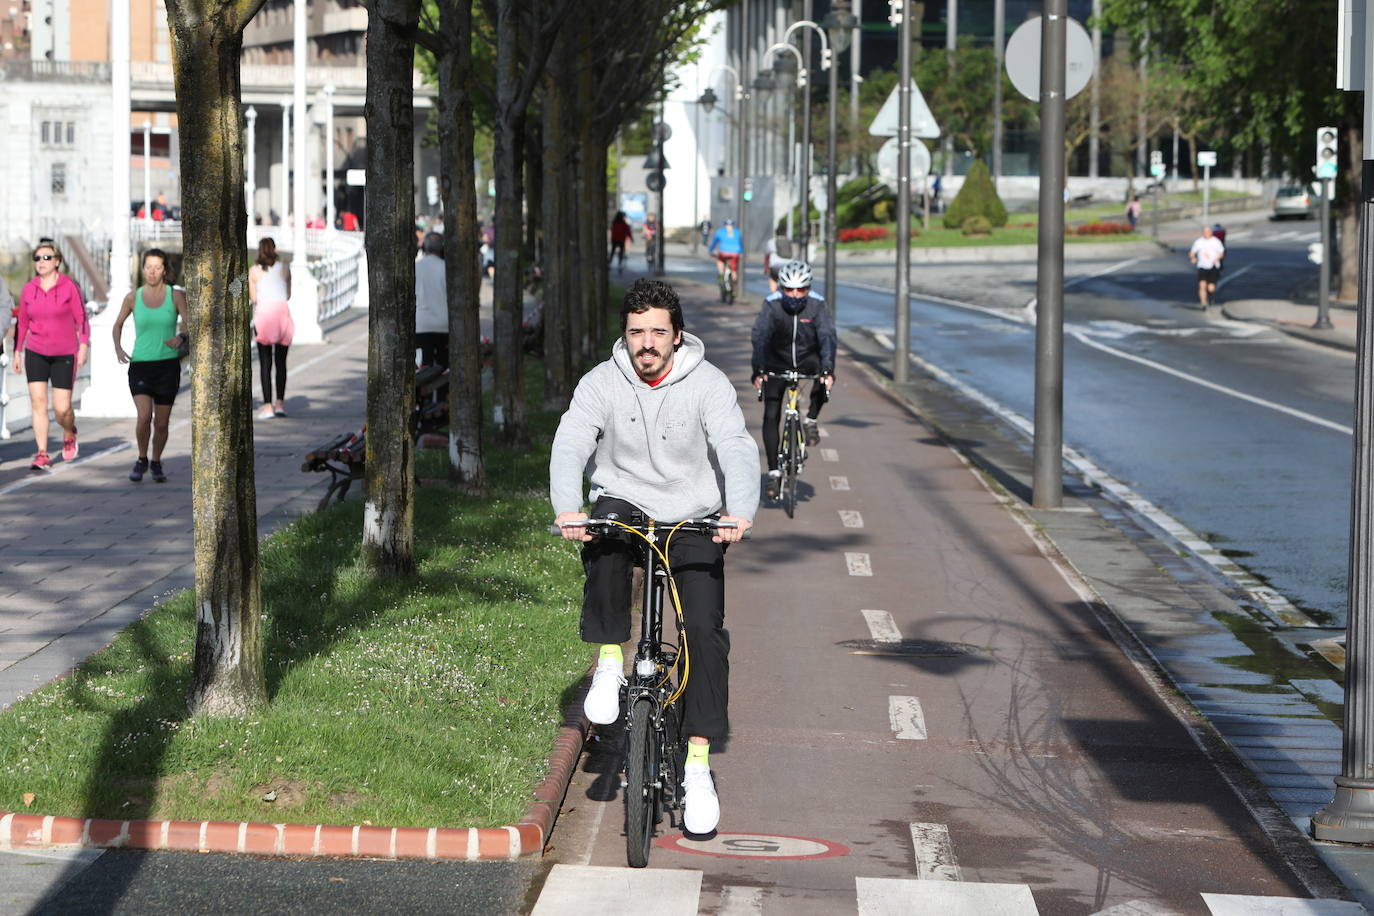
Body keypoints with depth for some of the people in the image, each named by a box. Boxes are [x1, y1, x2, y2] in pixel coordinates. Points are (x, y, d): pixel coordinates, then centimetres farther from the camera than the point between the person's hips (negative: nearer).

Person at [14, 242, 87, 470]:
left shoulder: (69, 287, -6)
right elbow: (22, 323, 13)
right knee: (38, 403, -8)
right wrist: (17, 352, 13)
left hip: (64, 356, -3)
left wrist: (83, 346, -15)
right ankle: (42, 455, -7)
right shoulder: (28, 289, 4)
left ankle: (69, 434, 30)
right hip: (35, 354, 3)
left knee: (62, 408, -4)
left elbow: (82, 319, -5)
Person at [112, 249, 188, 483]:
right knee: (144, 416, -18)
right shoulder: (133, 297, 2)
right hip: (140, 365, 0)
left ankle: (156, 463, 30)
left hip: (168, 365, 0)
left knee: (161, 423, 6)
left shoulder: (176, 296, -1)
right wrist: (118, 348, 1)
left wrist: (182, 337, -27)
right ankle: (142, 460, 6)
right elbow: (118, 324, 18)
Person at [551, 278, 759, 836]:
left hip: (693, 522, 0)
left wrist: (739, 512, -42)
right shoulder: (602, 383, -7)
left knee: (706, 628, -15)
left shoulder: (708, 385, -9)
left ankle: (698, 762, -8)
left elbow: (737, 450, -22)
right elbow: (570, 445, -20)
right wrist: (567, 510, -40)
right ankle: (609, 660, -17)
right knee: (604, 536, -35)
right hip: (624, 504, 0)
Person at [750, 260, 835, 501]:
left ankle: (811, 420, -11)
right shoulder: (771, 305, -21)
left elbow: (827, 337, -30)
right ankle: (774, 472, 0)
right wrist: (758, 371, -47)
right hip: (777, 365, 0)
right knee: (771, 416, -8)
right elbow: (759, 337, -32)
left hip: (807, 360, 0)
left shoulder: (817, 305, -19)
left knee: (823, 374, -33)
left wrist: (828, 370, -46)